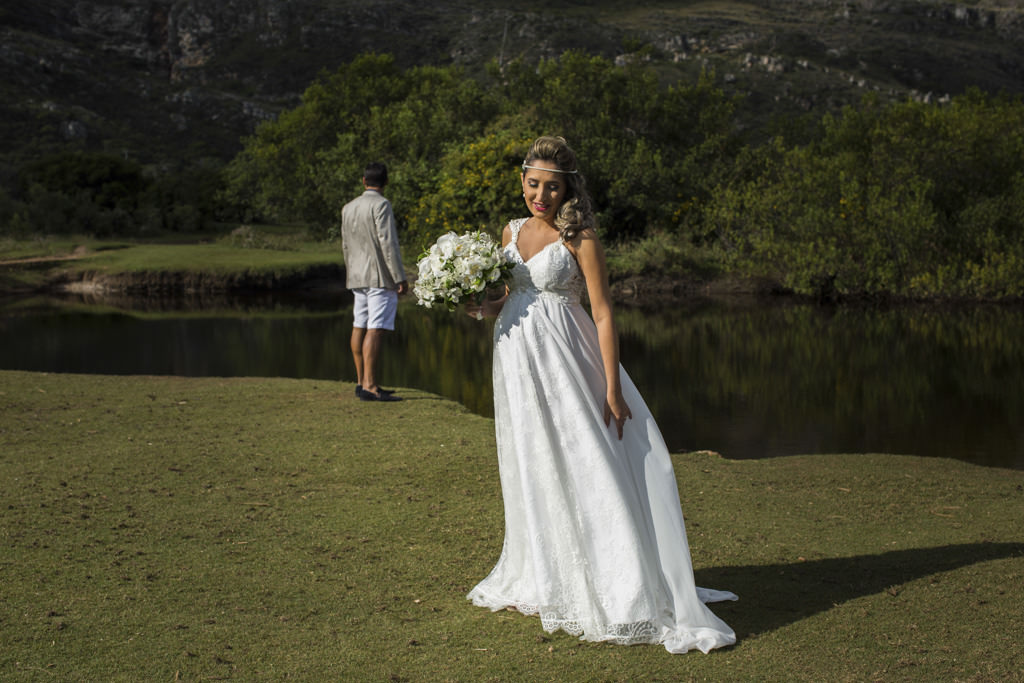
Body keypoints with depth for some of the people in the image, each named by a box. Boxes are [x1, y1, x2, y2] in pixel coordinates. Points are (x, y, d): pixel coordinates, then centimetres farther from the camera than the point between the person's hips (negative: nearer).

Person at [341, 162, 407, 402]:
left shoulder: (348, 208, 14)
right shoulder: (381, 205, -10)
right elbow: (388, 243, -15)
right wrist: (400, 278, -14)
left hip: (357, 276, 8)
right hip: (380, 276, -8)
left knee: (360, 327, 10)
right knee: (376, 330, -11)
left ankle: (361, 381, 16)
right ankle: (369, 386, -15)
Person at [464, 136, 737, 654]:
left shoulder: (579, 236, -7)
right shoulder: (512, 232, 11)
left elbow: (603, 312, -11)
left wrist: (612, 386, -16)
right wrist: (480, 307, -1)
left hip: (562, 359, -6)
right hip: (516, 359, 6)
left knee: (583, 465, -7)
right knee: (530, 469, 12)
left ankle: (621, 593, 0)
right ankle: (541, 580, 26)